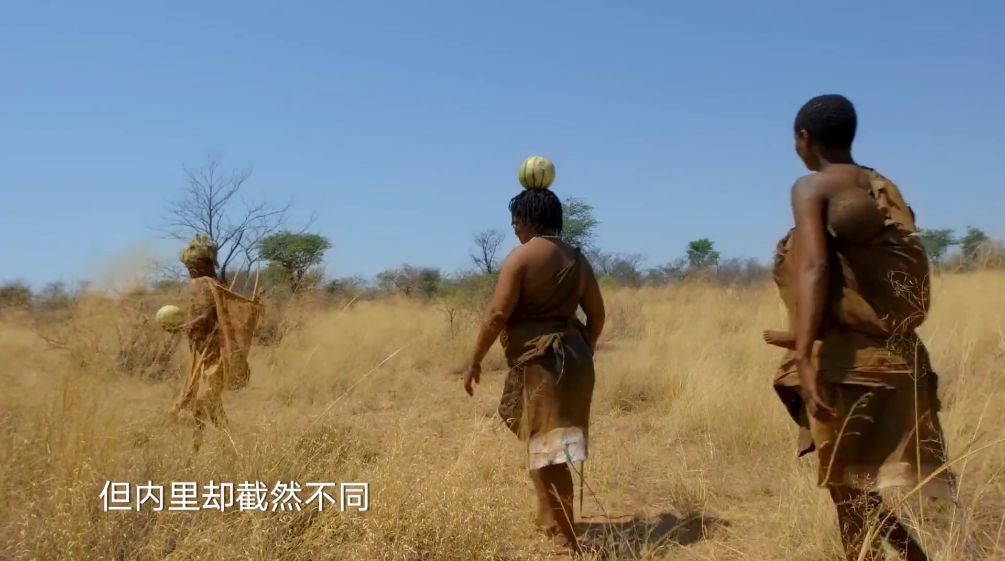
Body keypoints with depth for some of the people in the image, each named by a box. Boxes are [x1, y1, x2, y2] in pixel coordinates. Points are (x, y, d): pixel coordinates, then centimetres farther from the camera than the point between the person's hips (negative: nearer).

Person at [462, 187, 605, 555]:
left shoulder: (522, 257, -10)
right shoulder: (576, 258, 10)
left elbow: (497, 314, -15)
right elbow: (597, 314, 12)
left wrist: (475, 361, -7)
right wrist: (584, 353, 23)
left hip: (538, 360, -8)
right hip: (570, 356, 8)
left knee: (546, 449, -3)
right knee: (550, 445, 22)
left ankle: (566, 540, -1)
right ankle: (552, 521, 36)